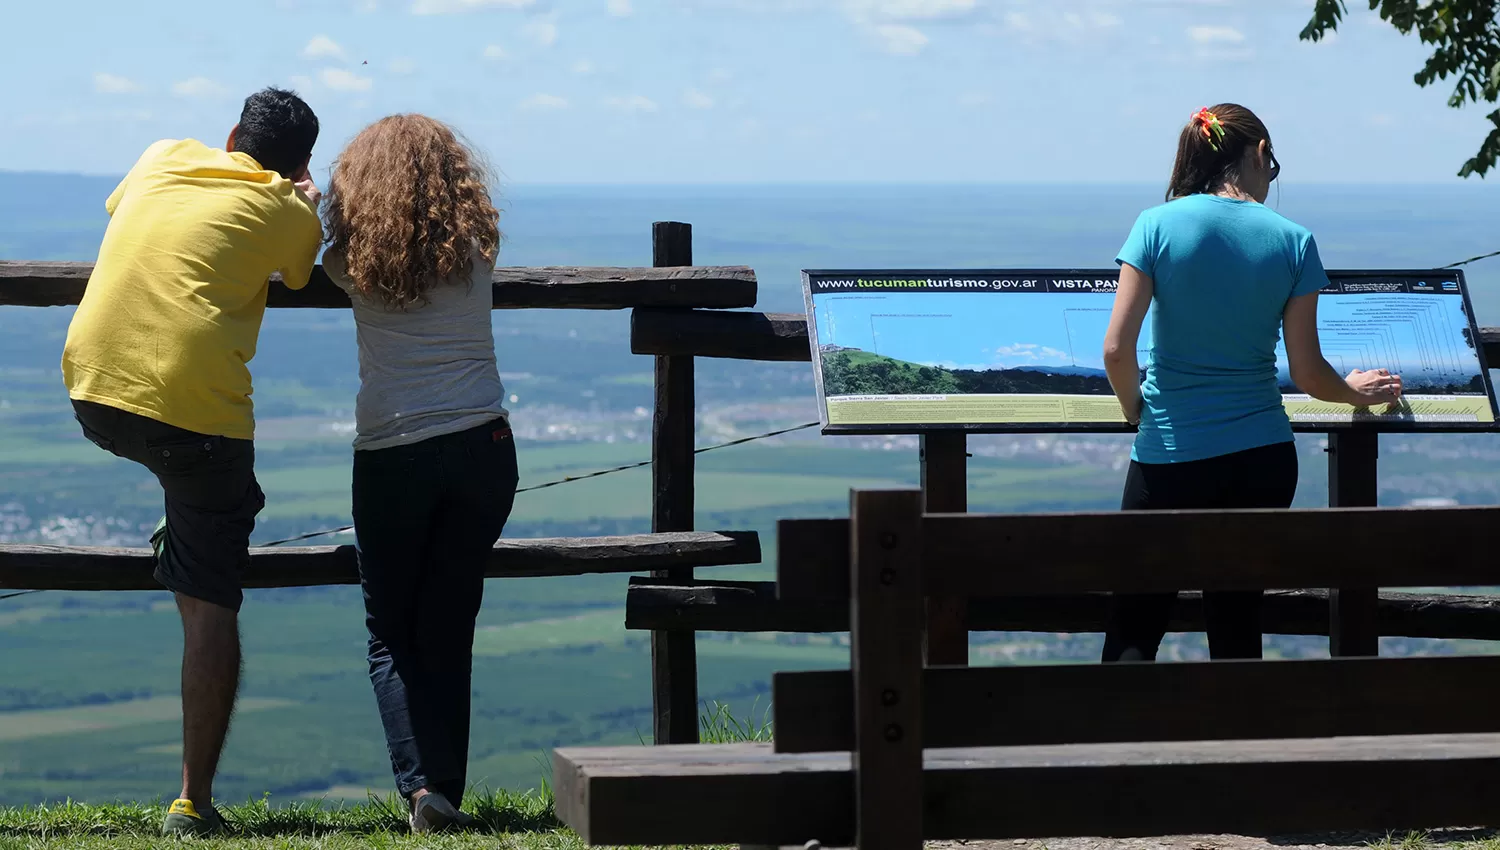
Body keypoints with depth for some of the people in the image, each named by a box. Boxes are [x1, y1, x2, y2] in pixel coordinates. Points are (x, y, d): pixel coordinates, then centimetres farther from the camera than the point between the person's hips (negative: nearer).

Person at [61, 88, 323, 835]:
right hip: (192, 403, -4)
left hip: (92, 391, 4)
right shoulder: (289, 214, 7)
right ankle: (194, 802, -1)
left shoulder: (164, 157, 18)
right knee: (210, 605, 1)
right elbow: (298, 276, 27)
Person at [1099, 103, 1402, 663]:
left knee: (1133, 631, 2)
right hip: (1261, 459, 2)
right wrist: (1354, 392, 22)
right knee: (1237, 625, 11)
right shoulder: (1293, 242, -1)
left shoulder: (1158, 224, -5)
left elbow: (1117, 348, -10)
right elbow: (1308, 373, 1)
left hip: (1170, 455, -2)